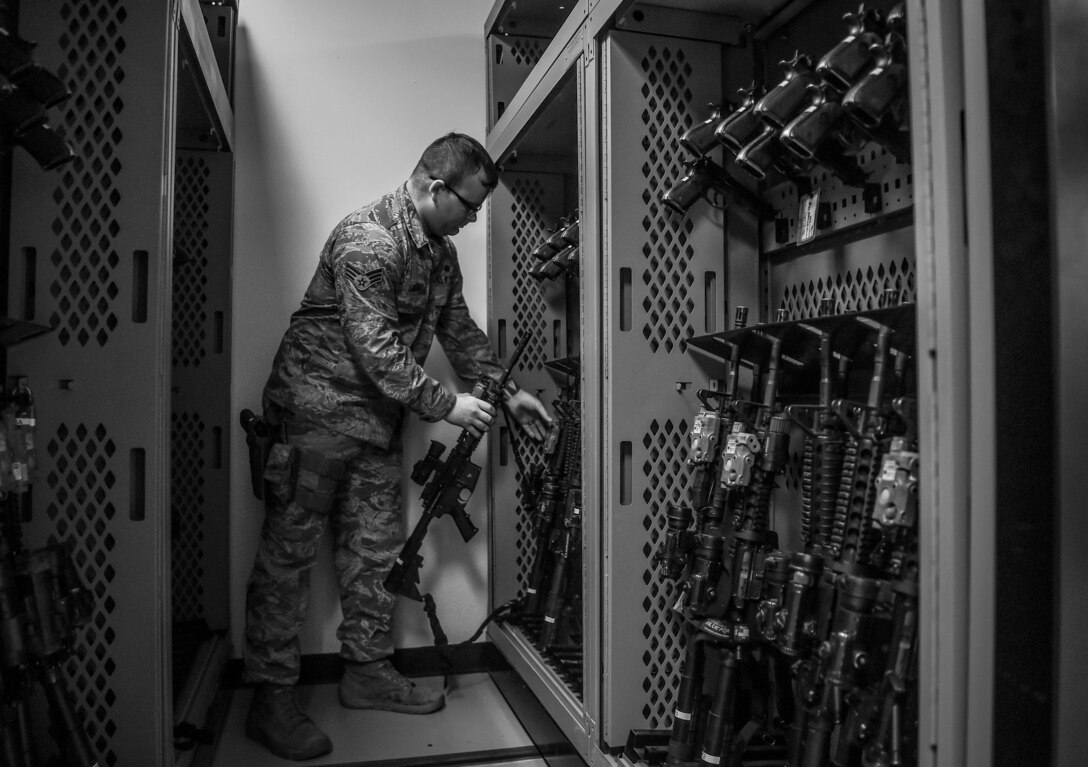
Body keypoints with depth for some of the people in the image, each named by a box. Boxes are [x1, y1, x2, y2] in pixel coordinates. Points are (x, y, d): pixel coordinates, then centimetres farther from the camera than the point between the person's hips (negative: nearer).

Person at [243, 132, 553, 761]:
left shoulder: (441, 250, 10)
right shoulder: (367, 239, -20)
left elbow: (459, 327, 17)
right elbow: (374, 347, -25)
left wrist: (507, 390, 10)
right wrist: (445, 405, -21)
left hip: (378, 418, 9)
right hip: (319, 408, -9)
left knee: (376, 546, 11)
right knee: (290, 549, -1)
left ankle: (368, 670, 25)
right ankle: (272, 698, 8)